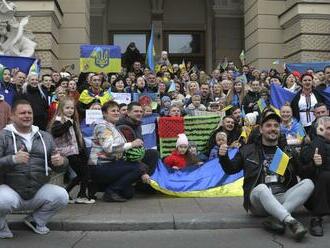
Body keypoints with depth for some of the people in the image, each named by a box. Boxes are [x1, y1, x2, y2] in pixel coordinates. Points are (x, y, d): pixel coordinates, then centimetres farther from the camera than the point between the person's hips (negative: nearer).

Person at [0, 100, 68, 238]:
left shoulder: (45, 137, 12)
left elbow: (58, 167, 13)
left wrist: (61, 162, -11)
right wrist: (13, 159, -28)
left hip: (39, 191, 3)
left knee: (62, 196, -21)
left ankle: (36, 221, 10)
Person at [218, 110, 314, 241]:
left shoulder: (288, 152, 16)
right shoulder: (248, 150, 12)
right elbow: (230, 169, 15)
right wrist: (223, 157, -5)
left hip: (283, 199, 3)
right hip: (259, 200, -2)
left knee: (308, 183, -22)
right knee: (261, 188, -36)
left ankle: (276, 219, -31)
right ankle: (291, 222, -44)